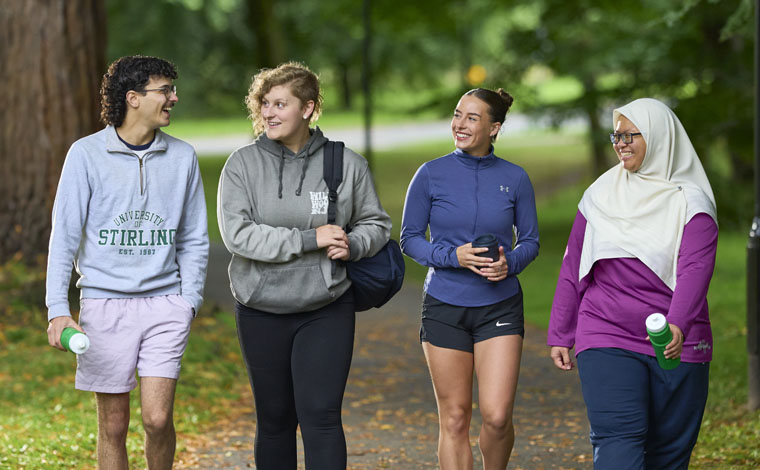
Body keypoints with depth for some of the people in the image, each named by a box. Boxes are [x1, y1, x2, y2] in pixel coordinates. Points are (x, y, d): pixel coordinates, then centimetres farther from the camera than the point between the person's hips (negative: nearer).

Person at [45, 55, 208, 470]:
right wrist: (58, 309, -9)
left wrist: (189, 301, 5)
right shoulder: (87, 154, -2)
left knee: (157, 418, -9)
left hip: (165, 302, 2)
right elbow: (64, 236, -1)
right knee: (113, 425, 3)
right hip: (105, 301, -1)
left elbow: (193, 240, 15)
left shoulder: (182, 157, 7)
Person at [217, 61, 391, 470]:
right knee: (274, 419, 11)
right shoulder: (243, 164, -4)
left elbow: (376, 224, 11)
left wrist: (351, 245, -12)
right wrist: (309, 239, -19)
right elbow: (237, 234, -15)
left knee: (320, 414, -9)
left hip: (327, 311, -1)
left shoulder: (347, 164, -1)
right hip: (262, 313, 1)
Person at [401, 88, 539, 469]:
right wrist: (454, 256, -15)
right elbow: (409, 238, 1)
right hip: (445, 307, 0)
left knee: (497, 416, -8)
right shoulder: (431, 175, -3)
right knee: (455, 419, 2)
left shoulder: (515, 179, 0)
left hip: (500, 307, 0)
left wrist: (510, 262, -14)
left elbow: (530, 241, 8)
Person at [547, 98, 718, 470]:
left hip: (675, 347, -1)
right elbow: (574, 268, 13)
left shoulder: (690, 201, -3)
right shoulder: (601, 194, 8)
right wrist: (560, 336, 12)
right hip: (606, 343, 1)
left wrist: (678, 324, -35)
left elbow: (695, 269, -18)